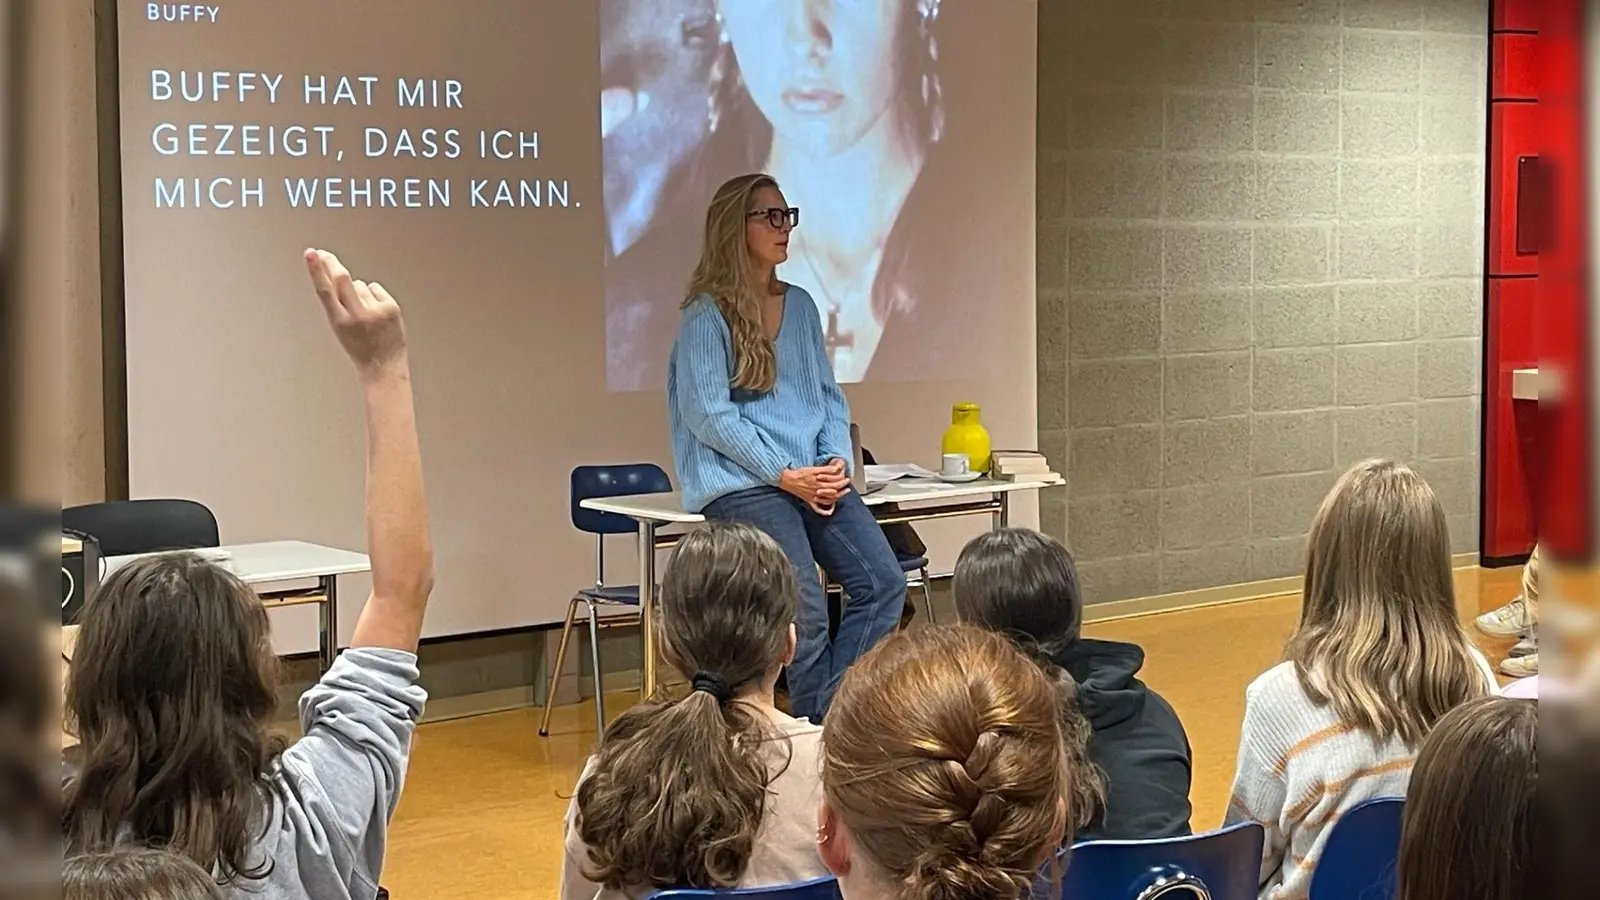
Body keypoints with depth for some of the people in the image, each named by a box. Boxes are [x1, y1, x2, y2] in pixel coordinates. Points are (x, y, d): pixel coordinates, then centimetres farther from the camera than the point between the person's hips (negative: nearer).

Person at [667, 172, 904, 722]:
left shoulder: (800, 306, 18)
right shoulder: (706, 315, -2)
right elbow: (708, 413, -9)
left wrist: (837, 461, 0)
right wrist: (785, 475, -14)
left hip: (816, 477, 6)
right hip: (740, 482, -6)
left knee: (882, 580, -14)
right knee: (805, 609, -21)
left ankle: (833, 712, -8)